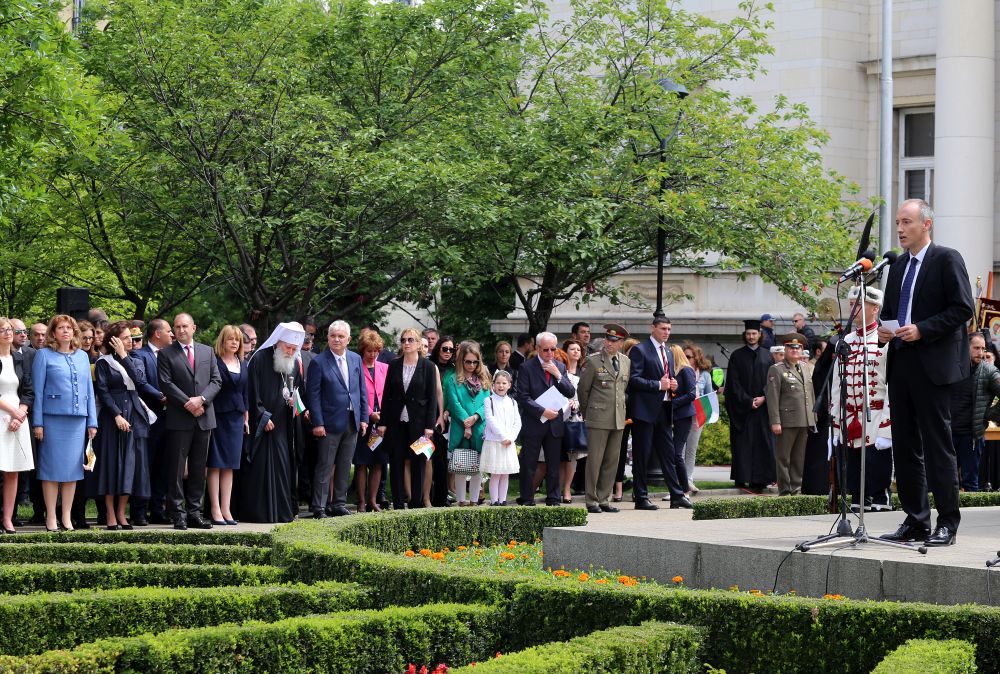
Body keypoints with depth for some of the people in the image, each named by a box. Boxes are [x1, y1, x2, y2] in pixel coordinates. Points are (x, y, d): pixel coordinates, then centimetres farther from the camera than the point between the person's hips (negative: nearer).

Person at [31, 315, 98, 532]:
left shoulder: (82, 356, 14)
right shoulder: (43, 355, 2)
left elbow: (89, 390, 15)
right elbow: (37, 390, -1)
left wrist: (92, 422, 9)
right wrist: (38, 422, -7)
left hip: (78, 420, 4)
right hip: (53, 419, -4)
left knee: (72, 467, 4)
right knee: (52, 467, -2)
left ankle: (67, 517, 10)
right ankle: (51, 518, 3)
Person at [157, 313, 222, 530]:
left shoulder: (207, 352, 13)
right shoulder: (166, 354, 2)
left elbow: (216, 381, 8)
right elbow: (166, 384, -6)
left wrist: (201, 399, -10)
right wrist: (188, 404, -14)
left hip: (204, 416, 4)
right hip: (179, 419, -4)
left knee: (198, 468, 6)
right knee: (177, 468, -4)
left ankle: (194, 512, 10)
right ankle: (178, 514, -1)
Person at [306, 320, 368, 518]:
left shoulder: (356, 359, 9)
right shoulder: (319, 362, -7)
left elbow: (362, 390, 12)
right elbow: (313, 394, -9)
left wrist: (364, 418, 6)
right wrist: (317, 423, -14)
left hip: (352, 423, 5)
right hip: (330, 423, -5)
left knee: (344, 467, 11)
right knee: (324, 467, -2)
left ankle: (340, 504, 19)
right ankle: (319, 507, 0)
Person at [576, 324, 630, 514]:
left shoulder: (626, 361, 10)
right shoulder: (594, 361, -4)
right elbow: (582, 389, 2)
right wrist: (587, 413, 8)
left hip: (618, 419, 5)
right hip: (598, 419, -5)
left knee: (612, 461, 6)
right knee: (594, 460, -5)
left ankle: (604, 499, 13)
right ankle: (591, 500, 1)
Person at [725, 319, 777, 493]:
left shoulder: (767, 356, 10)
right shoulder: (737, 356, 4)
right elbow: (734, 383, -2)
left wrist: (763, 398, -10)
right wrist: (748, 401, -12)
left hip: (763, 406, 2)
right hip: (742, 406, -2)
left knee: (763, 443, -1)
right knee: (743, 444, -4)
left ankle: (760, 479, 0)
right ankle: (742, 478, -3)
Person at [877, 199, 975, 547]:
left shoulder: (947, 259, -4)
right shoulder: (898, 266, 18)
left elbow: (962, 308, -11)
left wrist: (922, 330, -17)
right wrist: (885, 329, 3)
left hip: (933, 366, -7)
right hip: (901, 364, 7)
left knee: (937, 445, -7)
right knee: (905, 446, 8)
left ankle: (947, 524, -3)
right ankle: (915, 520, 14)